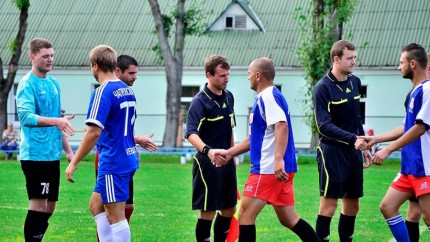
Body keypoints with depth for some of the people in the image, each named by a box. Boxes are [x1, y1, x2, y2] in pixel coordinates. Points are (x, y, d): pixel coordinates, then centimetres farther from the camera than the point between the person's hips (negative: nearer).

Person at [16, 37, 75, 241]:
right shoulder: (27, 84, -9)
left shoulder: (54, 84, 15)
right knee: (39, 205, -10)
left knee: (49, 207, 10)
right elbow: (26, 116, -24)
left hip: (52, 155, 8)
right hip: (35, 154, -8)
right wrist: (55, 121, -37)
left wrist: (68, 150, 19)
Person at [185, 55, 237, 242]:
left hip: (227, 163, 7)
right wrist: (207, 150, -44)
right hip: (207, 163, -7)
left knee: (229, 209, 11)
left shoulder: (228, 97, 9)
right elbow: (191, 133, -28)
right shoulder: (200, 101, -15)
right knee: (208, 212, -4)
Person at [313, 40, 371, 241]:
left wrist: (364, 146, 19)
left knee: (352, 206, 10)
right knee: (329, 205, -8)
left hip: (353, 151, 7)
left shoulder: (355, 82, 10)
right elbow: (324, 126, -19)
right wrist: (352, 139, -28)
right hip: (331, 151, -7)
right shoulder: (323, 87, -12)